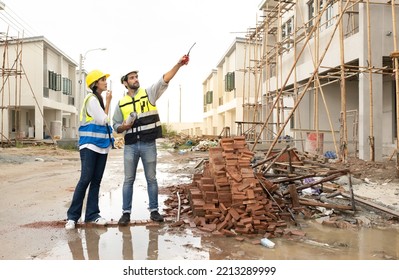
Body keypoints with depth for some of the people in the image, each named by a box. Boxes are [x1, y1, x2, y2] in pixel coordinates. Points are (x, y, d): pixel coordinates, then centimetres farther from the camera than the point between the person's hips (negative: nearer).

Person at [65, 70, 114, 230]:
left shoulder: (99, 99, 18)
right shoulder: (91, 99, -9)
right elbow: (103, 120, -13)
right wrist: (108, 102, -4)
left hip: (102, 146, 8)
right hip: (90, 145, -8)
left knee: (96, 181, 6)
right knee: (85, 179, -10)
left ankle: (92, 214, 11)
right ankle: (72, 216, -3)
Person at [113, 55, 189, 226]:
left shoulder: (149, 93, 4)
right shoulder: (121, 103, 9)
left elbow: (165, 80, -9)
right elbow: (116, 126, 13)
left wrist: (178, 64, -21)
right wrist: (123, 126, -11)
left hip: (149, 144, -1)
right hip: (130, 146, 2)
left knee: (151, 179, 7)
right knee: (129, 180, 6)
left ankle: (154, 210, 18)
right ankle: (126, 212, 15)